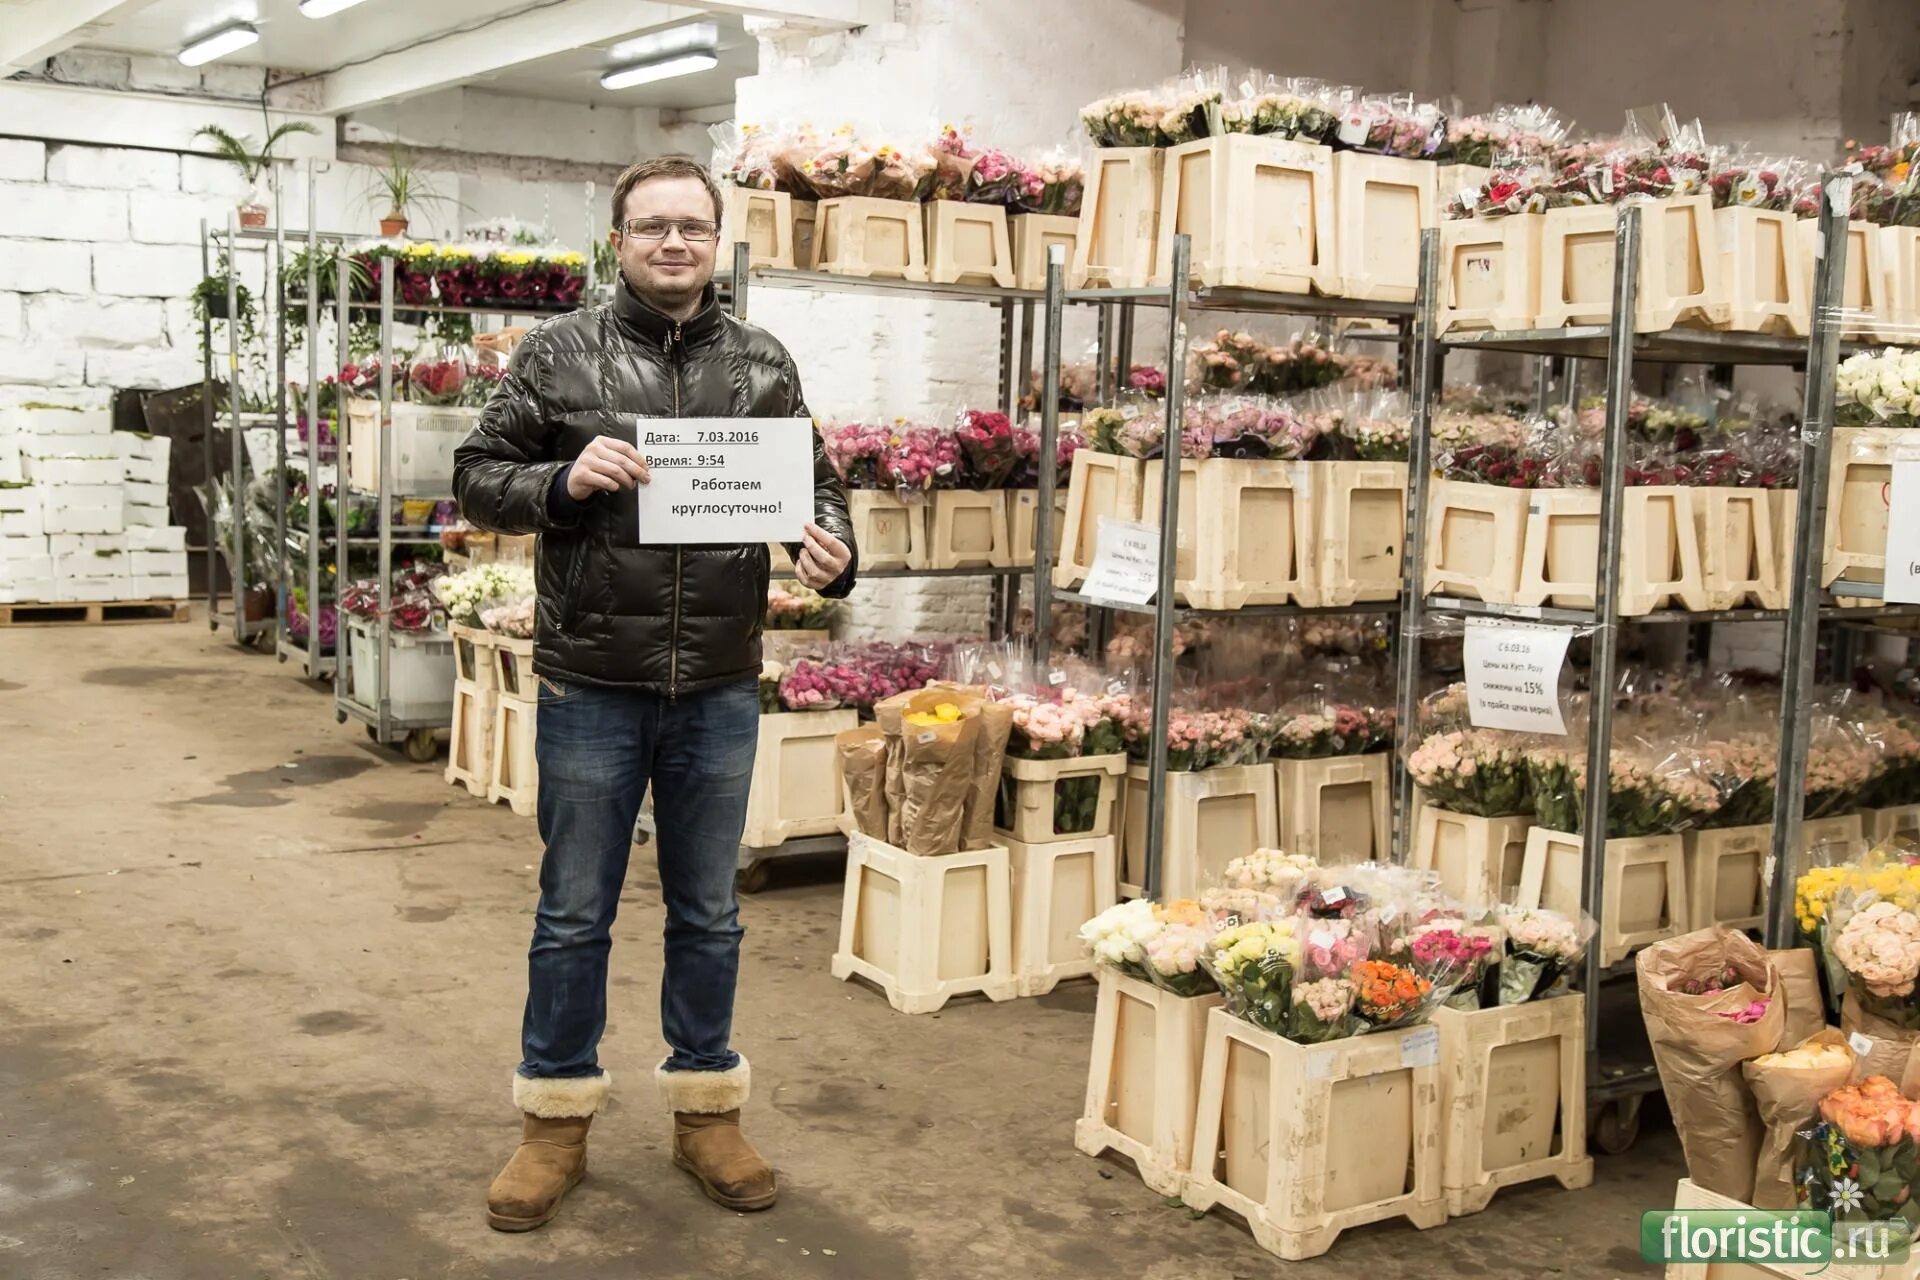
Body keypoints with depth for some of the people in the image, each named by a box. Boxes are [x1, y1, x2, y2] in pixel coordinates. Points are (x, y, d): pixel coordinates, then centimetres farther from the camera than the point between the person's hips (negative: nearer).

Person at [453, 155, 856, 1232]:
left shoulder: (764, 365, 5)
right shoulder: (561, 355, -1)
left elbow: (816, 479, 9)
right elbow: (478, 480, 1)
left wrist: (832, 546, -12)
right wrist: (565, 478, -18)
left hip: (720, 690, 2)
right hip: (592, 687, -2)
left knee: (709, 913, 14)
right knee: (575, 914, 10)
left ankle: (708, 1110, 30)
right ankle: (558, 1122, 25)